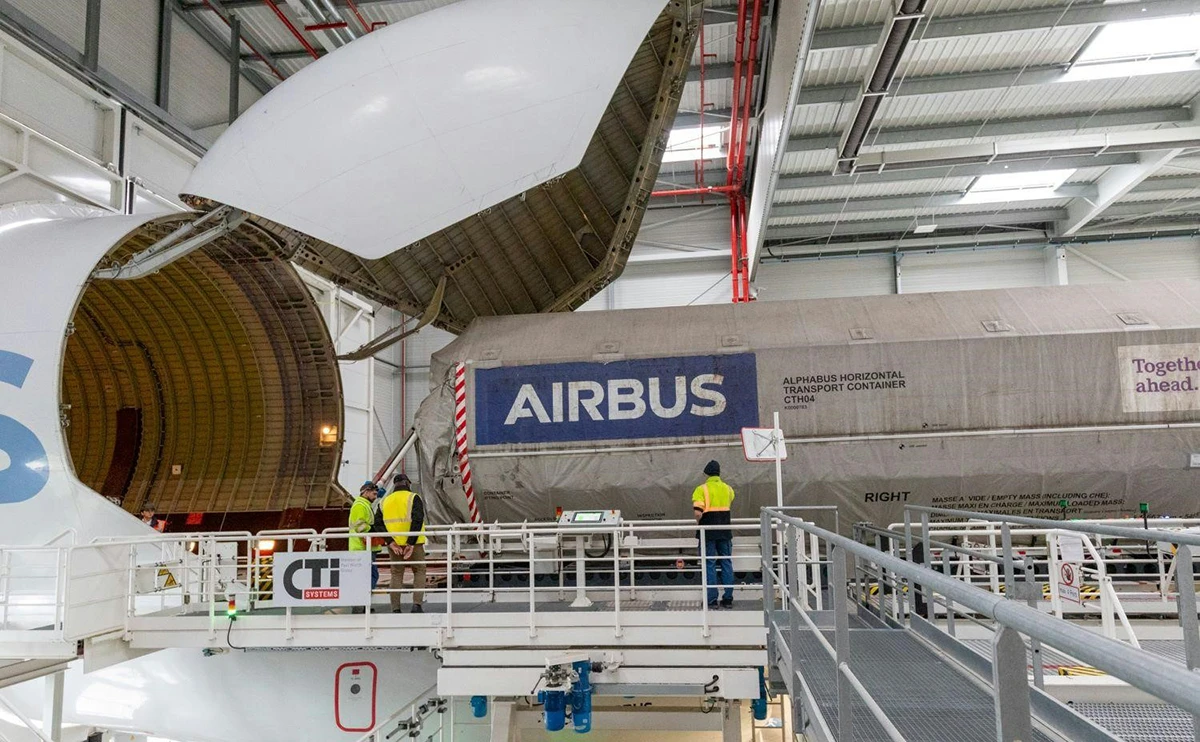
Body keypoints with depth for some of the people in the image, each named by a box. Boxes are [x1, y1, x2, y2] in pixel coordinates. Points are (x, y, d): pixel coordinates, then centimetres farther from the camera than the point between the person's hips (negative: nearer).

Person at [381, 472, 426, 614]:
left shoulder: (385, 501, 10)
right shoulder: (413, 498, -4)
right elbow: (417, 520, -17)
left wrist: (390, 542, -5)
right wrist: (411, 543, -17)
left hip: (394, 544, 4)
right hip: (413, 544, -4)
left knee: (396, 574, 12)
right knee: (419, 571, 9)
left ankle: (395, 609, 10)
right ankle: (417, 604, -4)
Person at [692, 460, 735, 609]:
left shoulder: (702, 489, -10)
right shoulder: (728, 489, 6)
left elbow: (698, 513, -18)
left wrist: (699, 522, 0)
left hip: (708, 532, -4)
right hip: (725, 531, 4)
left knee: (709, 565, 3)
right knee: (726, 563, 10)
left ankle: (712, 600, 5)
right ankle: (728, 599, 12)